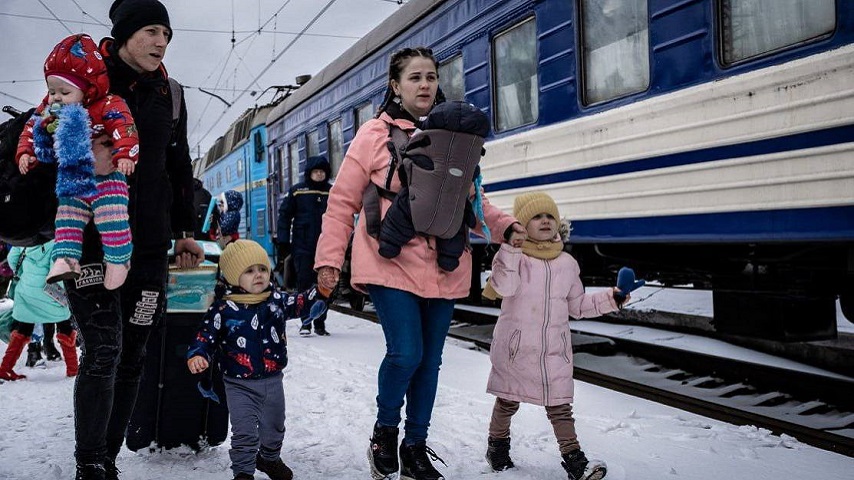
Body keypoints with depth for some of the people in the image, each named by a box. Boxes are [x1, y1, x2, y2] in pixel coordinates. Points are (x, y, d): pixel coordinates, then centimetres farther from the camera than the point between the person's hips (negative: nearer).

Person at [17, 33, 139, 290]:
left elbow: (124, 126, -27)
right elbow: (31, 129, 14)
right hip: (72, 181, 7)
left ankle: (118, 259, -2)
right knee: (66, 217, 6)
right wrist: (25, 152, 0)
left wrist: (125, 154, -40)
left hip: (105, 177, -7)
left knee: (111, 217, -13)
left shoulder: (107, 106, -16)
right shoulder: (49, 110, 6)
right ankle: (65, 258, 10)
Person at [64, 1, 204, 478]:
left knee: (132, 356, 5)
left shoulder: (169, 95, 15)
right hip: (89, 238, -4)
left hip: (149, 245, 5)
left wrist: (185, 230, 19)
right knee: (104, 348, -14)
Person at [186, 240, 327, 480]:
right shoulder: (223, 308, -12)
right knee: (245, 432, -7)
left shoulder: (276, 300, -1)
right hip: (239, 384, -4)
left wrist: (321, 291, -21)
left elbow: (300, 304, -5)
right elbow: (206, 335, -11)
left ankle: (269, 458, 48)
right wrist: (197, 356, -28)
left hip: (273, 380, 4)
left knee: (274, 428, 22)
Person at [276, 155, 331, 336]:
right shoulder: (297, 191, 3)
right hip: (303, 247, -2)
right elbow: (284, 215, 4)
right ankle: (305, 322, 5)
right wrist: (283, 241, -1)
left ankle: (320, 323, 15)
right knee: (304, 283, -3)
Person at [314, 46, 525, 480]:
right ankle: (384, 432, 13)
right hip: (391, 265, -4)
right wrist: (329, 258, -7)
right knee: (405, 353, -16)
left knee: (430, 361, 10)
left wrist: (504, 226, -1)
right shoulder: (376, 134, -2)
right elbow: (343, 201, -1)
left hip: (443, 269, 4)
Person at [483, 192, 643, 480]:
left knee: (560, 405, 3)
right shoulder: (512, 255, -7)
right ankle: (497, 445, 33)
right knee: (508, 401, 13)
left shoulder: (567, 263, 8)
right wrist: (511, 247, -32)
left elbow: (578, 305, 16)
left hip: (554, 349, 3)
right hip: (516, 347, -3)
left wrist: (610, 299, 5)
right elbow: (505, 286, -26)